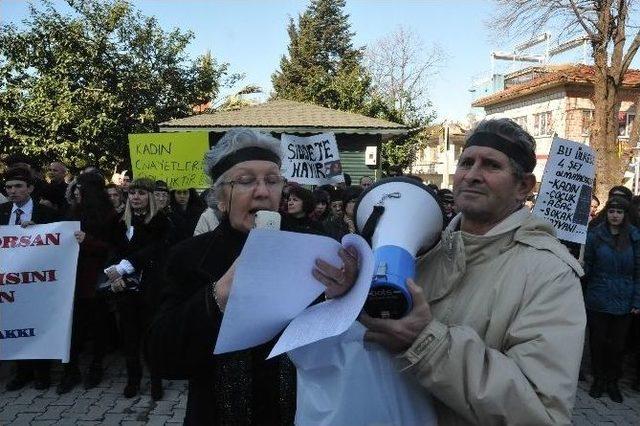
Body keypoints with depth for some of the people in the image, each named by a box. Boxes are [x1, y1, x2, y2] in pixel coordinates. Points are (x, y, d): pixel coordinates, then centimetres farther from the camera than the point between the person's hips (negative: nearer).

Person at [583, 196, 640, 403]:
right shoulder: (595, 235, -2)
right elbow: (587, 266, 1)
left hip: (623, 303, 0)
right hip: (597, 301, 0)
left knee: (617, 345, 11)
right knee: (597, 341, 10)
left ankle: (613, 382, 28)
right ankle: (599, 379, 28)